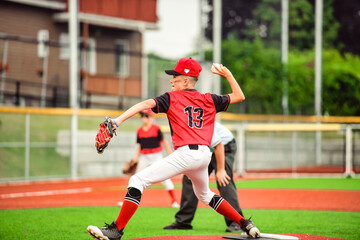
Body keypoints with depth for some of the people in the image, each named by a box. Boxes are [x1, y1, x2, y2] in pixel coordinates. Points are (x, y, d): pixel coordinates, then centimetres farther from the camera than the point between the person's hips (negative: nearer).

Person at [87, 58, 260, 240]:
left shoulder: (172, 98, 6)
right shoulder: (208, 100, 18)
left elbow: (145, 104, -9)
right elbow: (239, 96, 28)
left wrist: (118, 120, -18)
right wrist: (227, 74, 35)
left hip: (186, 153, -7)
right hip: (205, 155, 7)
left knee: (137, 181, -8)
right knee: (204, 195, 33)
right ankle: (245, 225, 30)